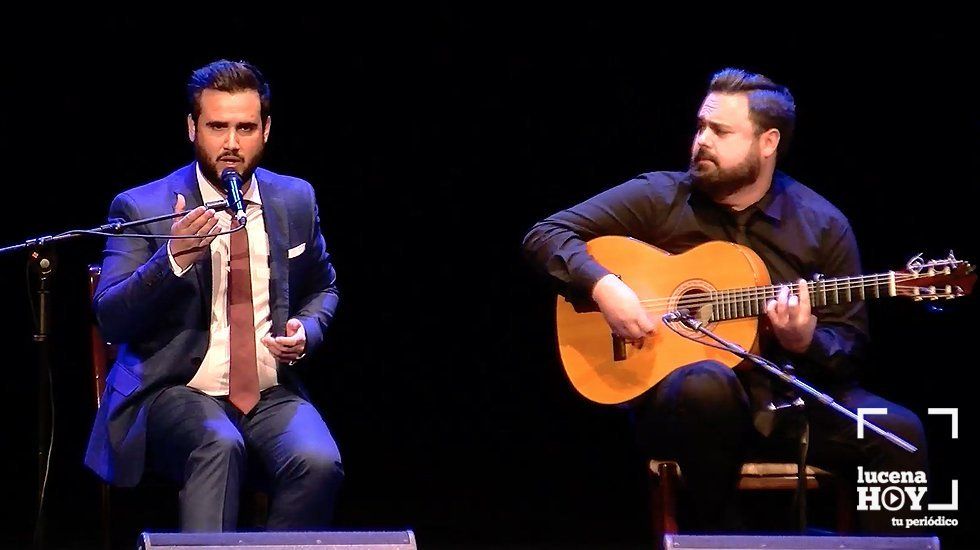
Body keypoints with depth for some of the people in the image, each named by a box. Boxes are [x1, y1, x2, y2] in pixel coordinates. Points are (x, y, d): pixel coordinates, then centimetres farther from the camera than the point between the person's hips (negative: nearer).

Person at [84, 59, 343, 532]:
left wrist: (307, 330, 3)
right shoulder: (141, 208, -2)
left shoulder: (295, 200, 10)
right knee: (220, 447, -36)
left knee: (318, 462, -28)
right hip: (175, 391, -3)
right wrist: (172, 259, -25)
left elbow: (322, 288, 26)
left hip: (271, 393, 3)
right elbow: (109, 320, -9)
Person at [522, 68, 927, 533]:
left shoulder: (823, 225, 5)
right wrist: (602, 287, -18)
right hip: (675, 397, -1)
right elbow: (545, 235, 0)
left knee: (899, 434, -25)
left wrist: (806, 341, -17)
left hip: (788, 397, 1)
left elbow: (850, 344, 6)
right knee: (706, 384, -39)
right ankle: (715, 535, -18)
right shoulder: (658, 198, 2)